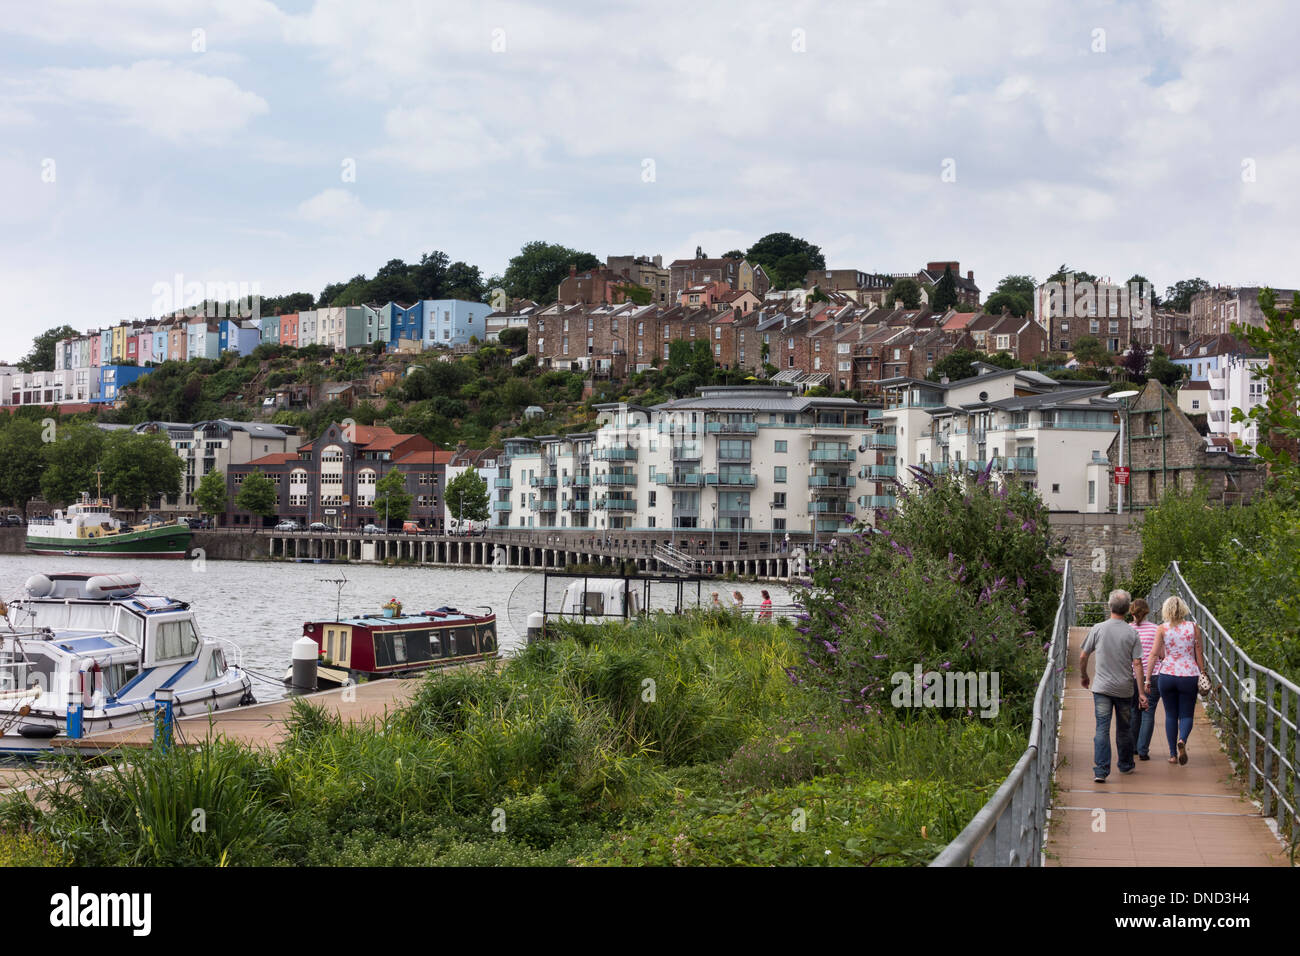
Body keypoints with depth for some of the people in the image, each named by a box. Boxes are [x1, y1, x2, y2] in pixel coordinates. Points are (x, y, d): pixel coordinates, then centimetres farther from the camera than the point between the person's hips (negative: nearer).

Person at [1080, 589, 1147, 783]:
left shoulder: (1098, 629, -5)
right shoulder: (1132, 634, -5)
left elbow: (1083, 656, 1)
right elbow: (1137, 664, -9)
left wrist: (1083, 676, 19)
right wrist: (1142, 693, -5)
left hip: (1102, 687, -1)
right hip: (1124, 688, 1)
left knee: (1102, 729, -4)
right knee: (1124, 729, 17)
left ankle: (1101, 770, -15)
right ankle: (1126, 765, 32)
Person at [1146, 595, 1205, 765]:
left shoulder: (1162, 629, -2)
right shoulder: (1193, 627, 0)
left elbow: (1154, 654, -6)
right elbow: (1199, 654, 2)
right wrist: (1202, 675, 11)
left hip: (1167, 675, 0)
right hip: (1189, 675, 0)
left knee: (1170, 715, 13)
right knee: (1186, 714, 9)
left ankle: (1173, 754, 12)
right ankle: (1182, 740, -21)